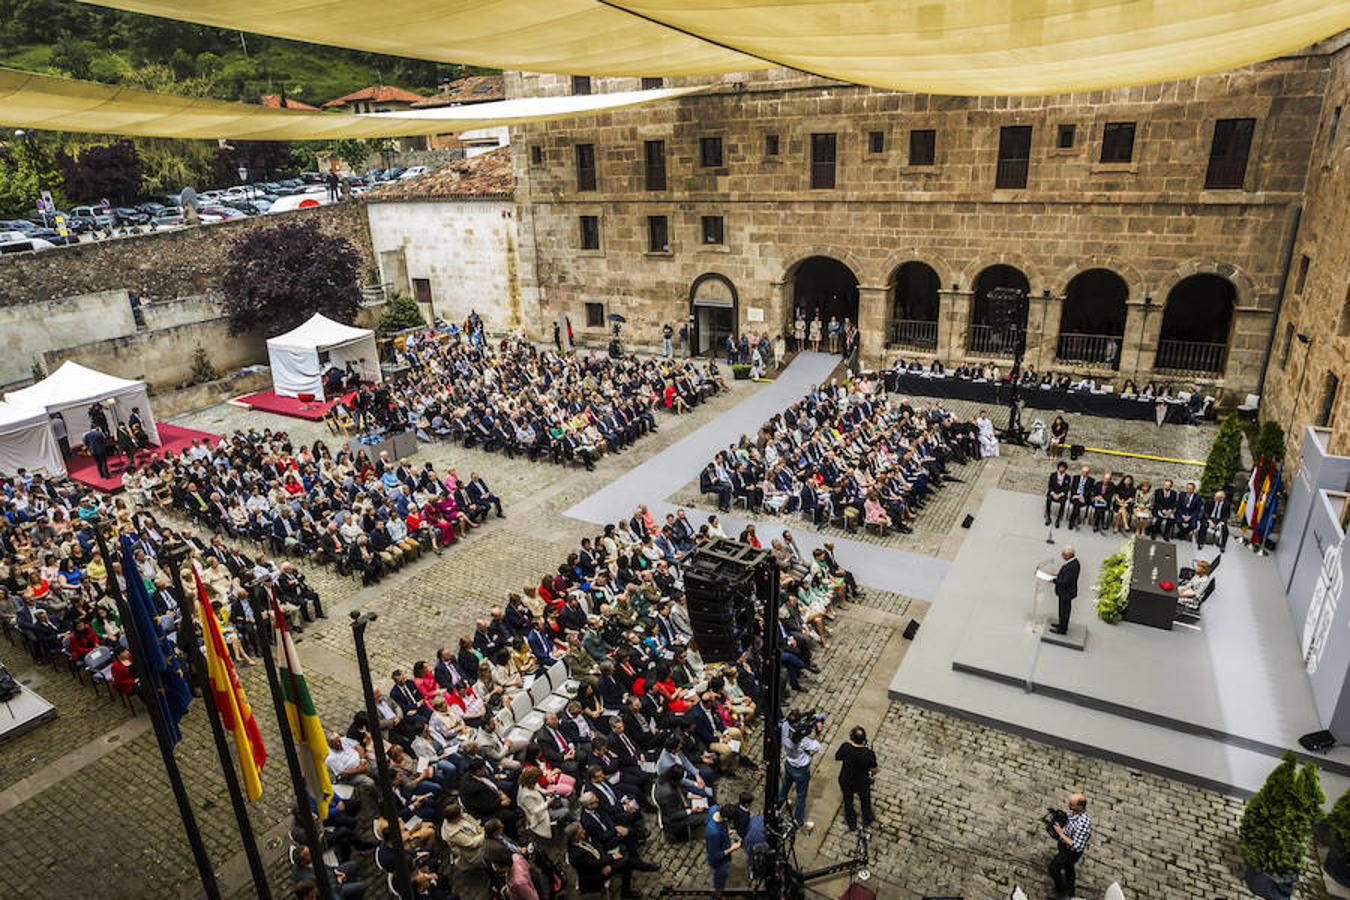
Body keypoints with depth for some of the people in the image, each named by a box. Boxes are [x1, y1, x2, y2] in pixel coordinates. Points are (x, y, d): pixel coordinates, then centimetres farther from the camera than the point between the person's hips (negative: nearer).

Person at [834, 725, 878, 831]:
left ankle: (851, 824, 51)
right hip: (862, 783, 0)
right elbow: (874, 771, -19)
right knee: (865, 800, 32)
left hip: (846, 782, 1)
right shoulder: (869, 754, -35)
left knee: (848, 801, 30)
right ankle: (867, 822, 55)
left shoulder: (845, 748, -33)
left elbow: (837, 757, -11)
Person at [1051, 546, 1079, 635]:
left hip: (1066, 592, -9)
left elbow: (1065, 582, -30)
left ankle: (1062, 629, 29)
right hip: (1065, 591, 9)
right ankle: (1062, 624, 46)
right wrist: (1058, 574, 1)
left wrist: (1054, 580, -19)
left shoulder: (1071, 567, -35)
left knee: (1064, 610, 11)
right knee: (1063, 609, 27)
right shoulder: (1073, 561, -5)